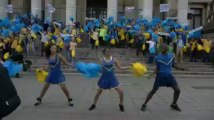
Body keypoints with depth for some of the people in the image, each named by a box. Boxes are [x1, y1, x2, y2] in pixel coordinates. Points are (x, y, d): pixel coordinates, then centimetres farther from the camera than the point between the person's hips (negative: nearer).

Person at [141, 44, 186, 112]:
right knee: (153, 91, -3)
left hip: (169, 76, 3)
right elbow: (157, 68, 0)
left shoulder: (171, 56, 4)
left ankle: (174, 104, 25)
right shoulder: (158, 57, -5)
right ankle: (144, 104, 8)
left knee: (177, 90, 0)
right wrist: (154, 73, -18)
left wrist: (181, 68, 6)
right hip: (160, 76, -3)